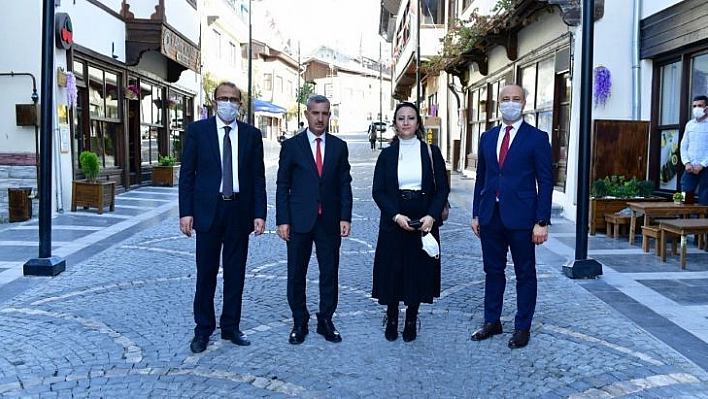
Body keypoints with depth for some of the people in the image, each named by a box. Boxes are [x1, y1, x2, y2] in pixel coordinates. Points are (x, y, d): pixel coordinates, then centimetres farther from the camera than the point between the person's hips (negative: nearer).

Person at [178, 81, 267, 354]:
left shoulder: (252, 134, 5)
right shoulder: (197, 130, 1)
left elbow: (258, 177, 5)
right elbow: (187, 173, 0)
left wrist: (259, 214, -2)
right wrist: (186, 212, -7)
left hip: (240, 210, 2)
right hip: (208, 209, -1)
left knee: (236, 272, 9)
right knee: (206, 272, 5)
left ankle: (230, 326, 23)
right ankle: (203, 329, 19)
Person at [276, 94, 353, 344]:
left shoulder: (339, 146, 7)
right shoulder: (291, 145, 2)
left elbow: (344, 184, 7)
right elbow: (282, 185, 1)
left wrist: (345, 217, -2)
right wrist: (282, 220, -6)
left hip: (330, 220, 2)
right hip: (299, 220, -1)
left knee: (330, 273, 7)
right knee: (296, 274, 6)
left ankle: (326, 321, 21)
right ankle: (299, 323, 20)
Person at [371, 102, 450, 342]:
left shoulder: (431, 152, 2)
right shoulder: (387, 154, 3)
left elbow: (442, 188, 0)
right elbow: (378, 191, -1)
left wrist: (431, 216, -15)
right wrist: (396, 215, -15)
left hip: (424, 222, 0)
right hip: (393, 222, 0)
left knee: (419, 270, 6)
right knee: (392, 270, 4)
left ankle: (411, 321, 22)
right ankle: (392, 320, 21)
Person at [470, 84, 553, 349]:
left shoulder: (537, 138, -4)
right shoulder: (487, 137, 11)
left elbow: (545, 182, -6)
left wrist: (542, 221, -12)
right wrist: (476, 214, 10)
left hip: (520, 217, -4)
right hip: (490, 216, 5)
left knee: (525, 274, 7)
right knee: (493, 271, 14)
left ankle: (523, 327, 19)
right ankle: (492, 321, 27)